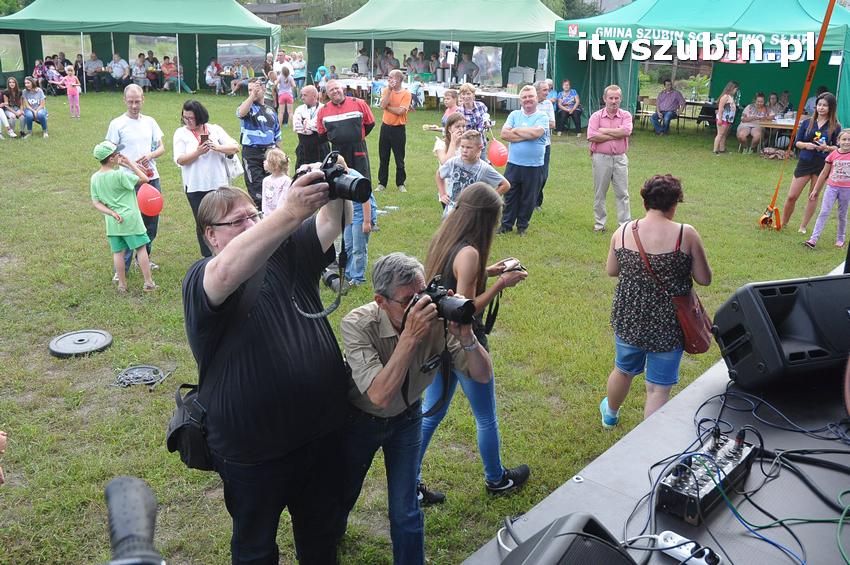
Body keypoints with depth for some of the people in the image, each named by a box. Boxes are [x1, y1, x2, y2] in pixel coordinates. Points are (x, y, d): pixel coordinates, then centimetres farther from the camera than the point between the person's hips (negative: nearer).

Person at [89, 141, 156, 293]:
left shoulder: (95, 178, 2)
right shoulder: (120, 175, -18)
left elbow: (96, 203, 3)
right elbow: (144, 179, -10)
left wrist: (112, 213, -3)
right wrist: (130, 163, -2)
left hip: (112, 222, 5)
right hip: (130, 219, -5)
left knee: (118, 252, 11)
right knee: (141, 248, 5)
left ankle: (122, 285, 18)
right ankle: (148, 283, 9)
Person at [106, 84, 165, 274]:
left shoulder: (150, 122, 9)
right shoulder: (117, 124, -4)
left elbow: (161, 147, 11)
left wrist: (150, 155, -10)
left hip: (152, 179, 5)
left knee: (151, 222, 12)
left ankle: (144, 258, 30)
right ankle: (122, 267, 2)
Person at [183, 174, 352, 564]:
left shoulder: (288, 254, 1)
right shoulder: (200, 280, -15)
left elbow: (332, 222, -10)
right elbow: (227, 272, -39)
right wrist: (290, 212, -49)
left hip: (322, 432, 5)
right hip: (254, 453, -4)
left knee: (321, 532, 26)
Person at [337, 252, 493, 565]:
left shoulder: (436, 319, -26)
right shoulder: (358, 325, -33)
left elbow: (483, 375, -20)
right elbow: (380, 396, -43)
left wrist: (465, 334, -39)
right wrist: (411, 337, -48)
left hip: (406, 419, 1)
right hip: (359, 419, -1)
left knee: (405, 512, 1)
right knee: (343, 492, 22)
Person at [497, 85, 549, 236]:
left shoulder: (542, 117, -2)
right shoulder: (514, 115, 7)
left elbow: (535, 133, -21)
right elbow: (504, 133, -6)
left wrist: (515, 130, -7)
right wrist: (526, 136, -13)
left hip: (534, 167, -2)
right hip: (513, 164, 2)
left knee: (528, 199, 9)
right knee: (510, 197, 9)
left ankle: (522, 226, 25)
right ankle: (506, 224, 23)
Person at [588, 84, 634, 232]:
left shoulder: (626, 115, 3)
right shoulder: (596, 116, -1)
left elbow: (626, 131, -17)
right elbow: (592, 137, -16)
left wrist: (604, 131, -12)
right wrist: (616, 135, -12)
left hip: (620, 158, 1)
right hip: (601, 158, -1)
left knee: (622, 193, 5)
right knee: (599, 193, 8)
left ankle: (626, 224, 10)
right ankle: (599, 223, 20)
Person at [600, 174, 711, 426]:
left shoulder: (623, 231, -7)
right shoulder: (686, 234, -16)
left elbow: (611, 271, 6)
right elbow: (705, 279, -9)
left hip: (628, 318, 4)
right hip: (668, 325, -4)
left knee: (624, 369, 28)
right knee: (658, 388, 9)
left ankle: (610, 414, 53)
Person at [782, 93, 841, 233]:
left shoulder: (835, 127, -1)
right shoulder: (807, 123, 4)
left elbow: (838, 147, 1)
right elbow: (796, 142, 5)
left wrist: (827, 147, -19)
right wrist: (806, 145, -15)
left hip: (822, 164, -1)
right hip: (805, 162, 1)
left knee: (813, 196, 8)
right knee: (791, 196, 1)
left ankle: (803, 226, 18)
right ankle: (783, 223, 18)